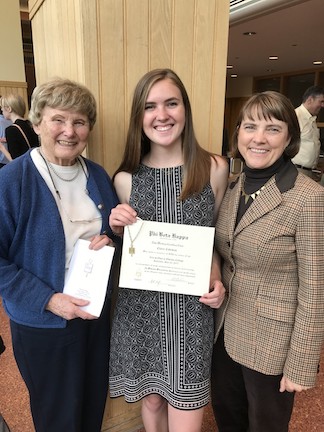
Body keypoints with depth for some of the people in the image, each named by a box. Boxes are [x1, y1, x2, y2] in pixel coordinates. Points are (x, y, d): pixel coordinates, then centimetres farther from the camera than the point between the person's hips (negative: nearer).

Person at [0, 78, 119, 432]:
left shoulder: (98, 176, -1)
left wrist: (109, 240, -11)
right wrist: (46, 299, -22)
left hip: (96, 311, 5)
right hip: (43, 321, -4)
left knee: (95, 403, 25)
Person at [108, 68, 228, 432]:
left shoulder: (215, 170, -6)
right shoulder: (125, 179, -5)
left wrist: (216, 280, -8)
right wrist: (117, 230, -13)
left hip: (192, 310, 0)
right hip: (141, 309, 1)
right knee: (151, 402, 21)